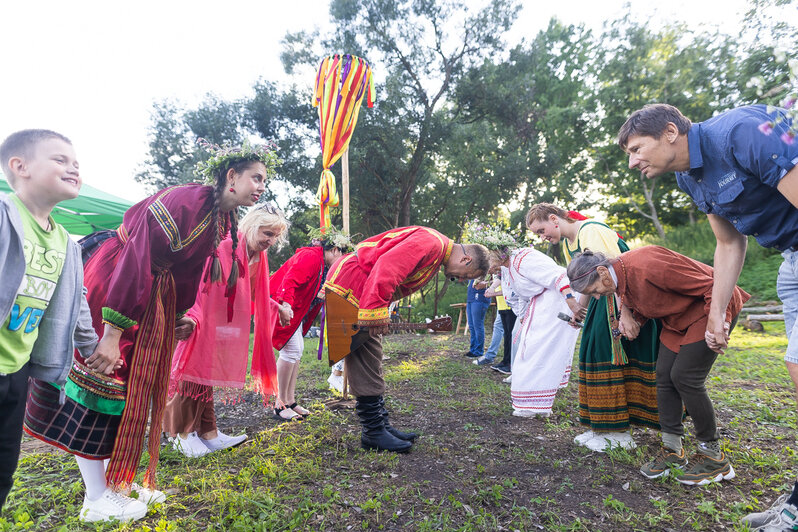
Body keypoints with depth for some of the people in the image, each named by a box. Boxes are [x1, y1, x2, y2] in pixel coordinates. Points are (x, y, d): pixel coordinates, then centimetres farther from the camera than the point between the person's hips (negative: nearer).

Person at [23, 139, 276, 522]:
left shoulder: (222, 219, 2)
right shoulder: (185, 201, -27)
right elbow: (139, 258, -32)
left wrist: (180, 315, 15)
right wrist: (113, 332, -32)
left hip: (154, 291, 10)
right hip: (112, 278, -9)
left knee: (138, 381, 13)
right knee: (102, 373, -3)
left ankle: (118, 481, 28)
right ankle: (96, 500, 9)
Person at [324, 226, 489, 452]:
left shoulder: (438, 253, 16)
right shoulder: (430, 242, -17)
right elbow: (387, 267, -30)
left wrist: (380, 315, 5)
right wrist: (376, 312, -31)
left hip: (362, 289, 11)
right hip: (349, 284, -11)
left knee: (372, 364, 12)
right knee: (364, 366, -6)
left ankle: (381, 424, 20)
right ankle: (374, 432, 2)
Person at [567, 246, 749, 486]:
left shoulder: (646, 266, -34)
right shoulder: (619, 277, -5)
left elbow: (709, 285, -29)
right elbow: (641, 303, 13)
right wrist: (629, 318, -6)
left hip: (711, 310, -9)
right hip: (677, 317, 9)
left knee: (684, 378, -12)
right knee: (664, 376, 1)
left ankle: (713, 457, 4)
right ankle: (673, 450, 12)